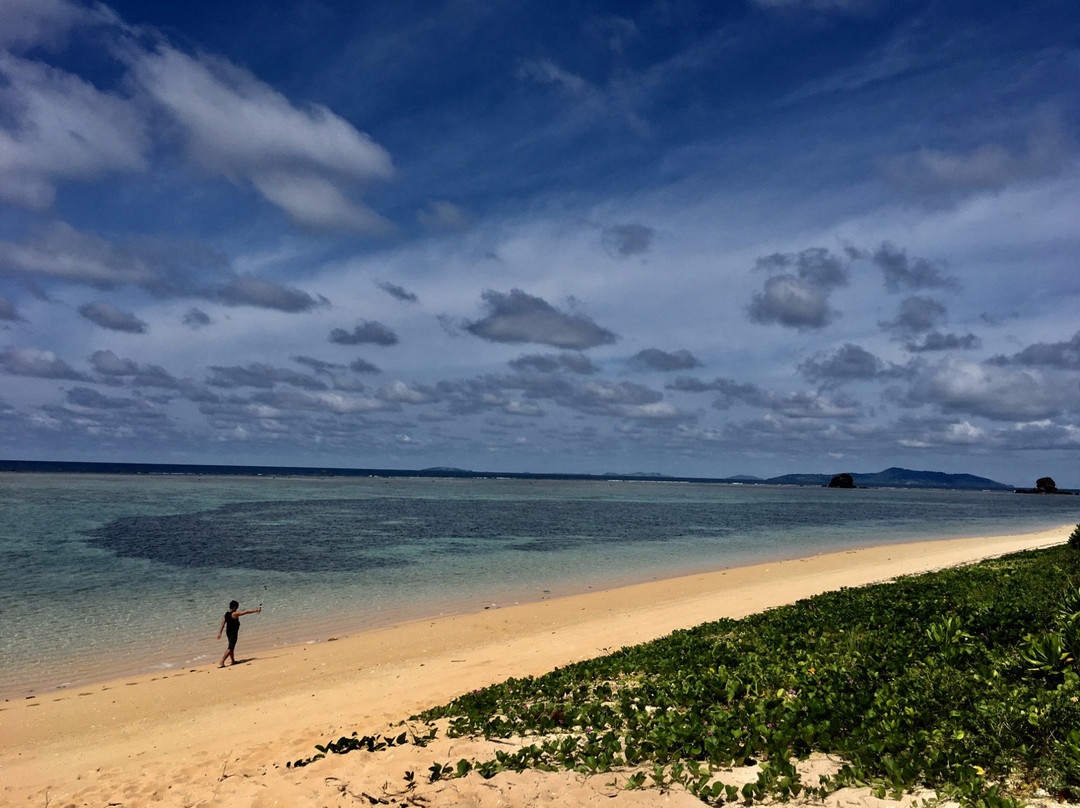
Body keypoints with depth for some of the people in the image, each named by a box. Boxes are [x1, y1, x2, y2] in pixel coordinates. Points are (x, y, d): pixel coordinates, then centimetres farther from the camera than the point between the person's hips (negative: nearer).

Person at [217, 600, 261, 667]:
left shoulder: (226, 614, 4)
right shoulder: (234, 614, -18)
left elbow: (223, 624, 4)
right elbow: (246, 612, -17)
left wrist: (220, 633, 6)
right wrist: (256, 610, -12)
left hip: (228, 632, 9)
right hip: (233, 633, -9)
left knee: (231, 647, 20)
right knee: (231, 648, -7)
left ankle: (233, 661, 33)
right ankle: (221, 663, -14)